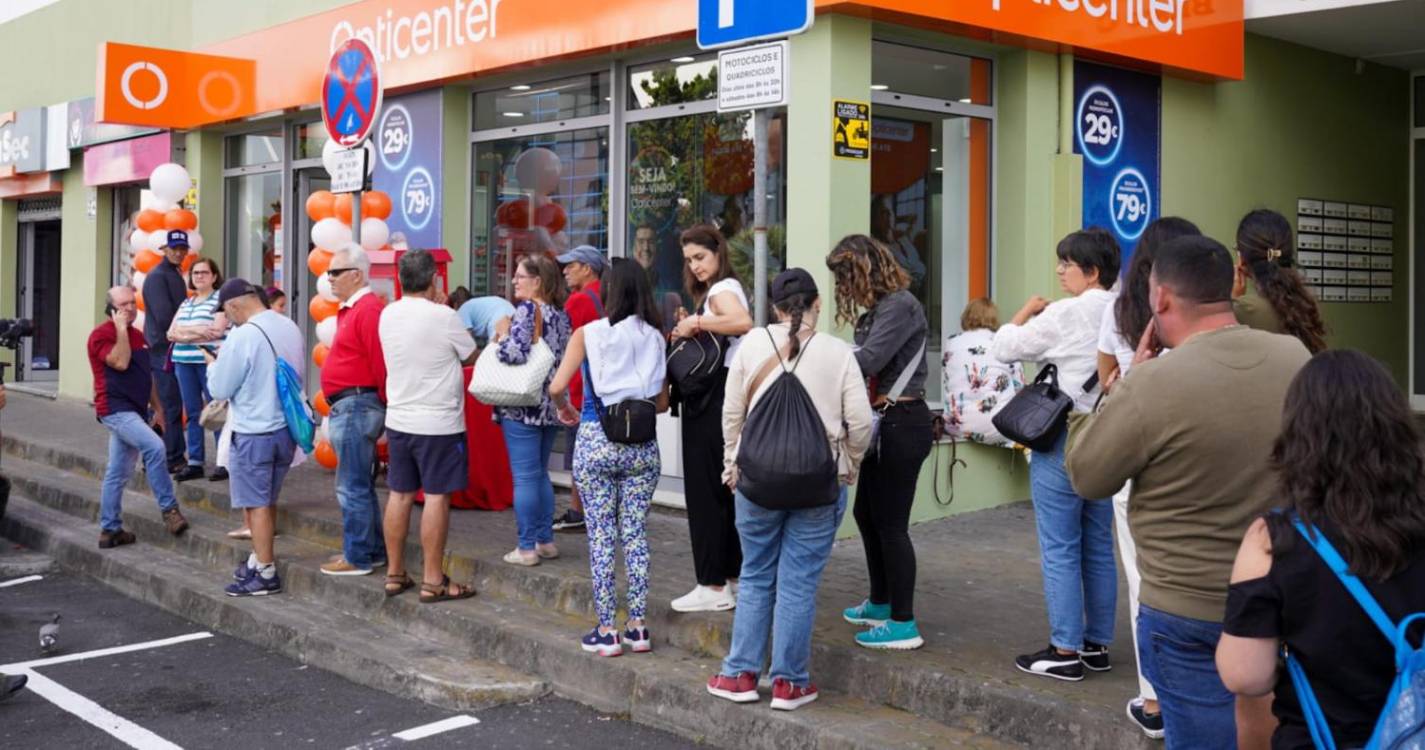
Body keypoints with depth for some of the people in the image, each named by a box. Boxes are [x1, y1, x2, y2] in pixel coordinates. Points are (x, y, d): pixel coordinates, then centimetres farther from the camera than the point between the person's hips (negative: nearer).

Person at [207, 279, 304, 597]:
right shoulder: (291, 327, 1)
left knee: (257, 504, 4)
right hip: (287, 428, 7)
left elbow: (219, 389, -12)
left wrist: (213, 364, 8)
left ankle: (265, 573, 9)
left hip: (253, 433, -7)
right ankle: (261, 559, 31)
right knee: (268, 501, 19)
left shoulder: (242, 336, -20)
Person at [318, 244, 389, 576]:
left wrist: (382, 406, -13)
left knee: (353, 487, -4)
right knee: (361, 486, 17)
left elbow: (381, 365, -21)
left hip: (355, 407, -11)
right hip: (349, 408, 11)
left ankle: (358, 558, 3)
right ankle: (374, 550, 25)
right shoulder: (350, 310, 17)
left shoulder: (368, 310, -16)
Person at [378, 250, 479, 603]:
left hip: (398, 419, 6)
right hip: (438, 423, -6)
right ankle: (433, 582, 3)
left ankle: (394, 574, 21)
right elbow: (471, 356, -1)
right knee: (436, 497, -1)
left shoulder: (387, 315, 2)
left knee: (400, 494, 13)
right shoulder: (444, 317, -15)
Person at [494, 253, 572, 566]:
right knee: (541, 473, 17)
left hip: (523, 406, -8)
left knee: (524, 477, -2)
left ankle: (527, 548, 2)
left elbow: (516, 352, -24)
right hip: (551, 406, 8)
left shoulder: (527, 309, -12)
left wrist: (502, 333, -6)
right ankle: (546, 540, 21)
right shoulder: (561, 314, 12)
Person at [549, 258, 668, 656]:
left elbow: (557, 387, -11)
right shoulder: (654, 337, 3)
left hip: (596, 442, -2)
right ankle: (638, 627, 13)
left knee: (601, 537, 4)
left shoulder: (588, 334, -4)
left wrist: (566, 410, 10)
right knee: (635, 534, 10)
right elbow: (662, 403, 6)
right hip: (642, 444, 3)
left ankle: (606, 631, 8)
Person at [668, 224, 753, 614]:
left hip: (713, 399, -10)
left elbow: (743, 322, -32)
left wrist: (696, 323, -23)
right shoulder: (724, 288, 20)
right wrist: (689, 328, 4)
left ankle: (714, 586, -2)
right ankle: (732, 573, 23)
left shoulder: (721, 290, -10)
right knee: (724, 490, 15)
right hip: (721, 395, 10)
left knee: (705, 490, -6)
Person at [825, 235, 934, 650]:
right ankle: (880, 603, 34)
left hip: (901, 424, -10)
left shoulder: (899, 306, -15)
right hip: (883, 423, 10)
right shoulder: (879, 308, 14)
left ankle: (904, 624, 3)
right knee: (867, 514, 19)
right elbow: (868, 364, 8)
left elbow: (868, 360, -23)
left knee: (890, 523, -5)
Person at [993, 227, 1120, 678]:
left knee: (1060, 551, 1)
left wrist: (1027, 312, 7)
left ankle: (1065, 652, 5)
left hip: (1062, 442, -7)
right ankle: (1097, 645, 22)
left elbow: (1003, 349, -7)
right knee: (1098, 548, 14)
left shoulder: (1063, 316, -14)